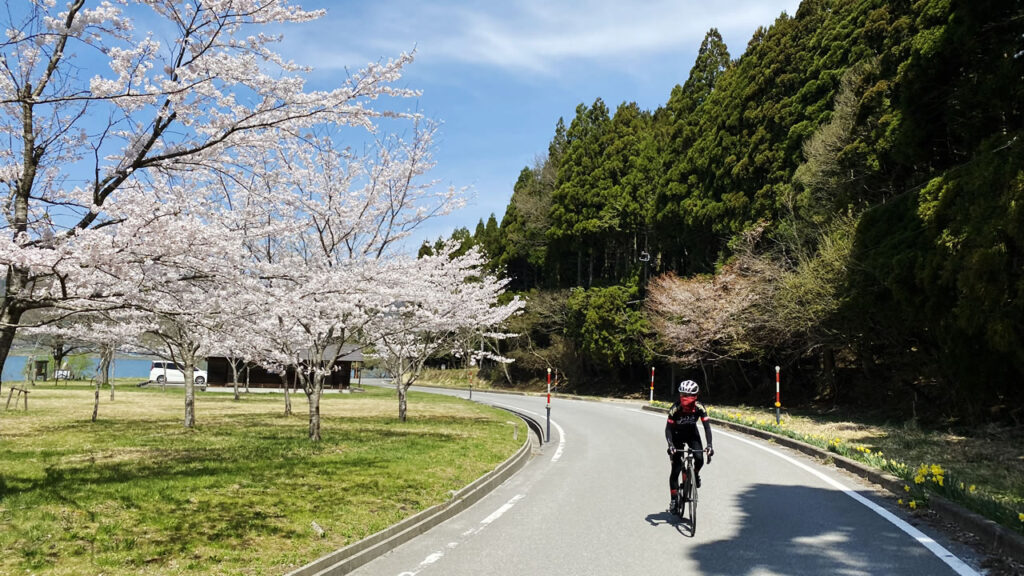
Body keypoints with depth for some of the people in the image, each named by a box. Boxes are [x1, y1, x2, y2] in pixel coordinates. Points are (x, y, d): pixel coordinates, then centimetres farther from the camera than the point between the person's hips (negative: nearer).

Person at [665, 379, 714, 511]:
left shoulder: (699, 407, -25)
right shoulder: (675, 409, -29)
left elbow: (707, 427, -24)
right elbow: (668, 428, -28)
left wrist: (709, 445, -35)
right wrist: (670, 445, -42)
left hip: (692, 433, 2)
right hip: (677, 435, -2)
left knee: (699, 459, -22)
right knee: (676, 469, -6)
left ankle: (695, 474, 13)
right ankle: (674, 499, 6)